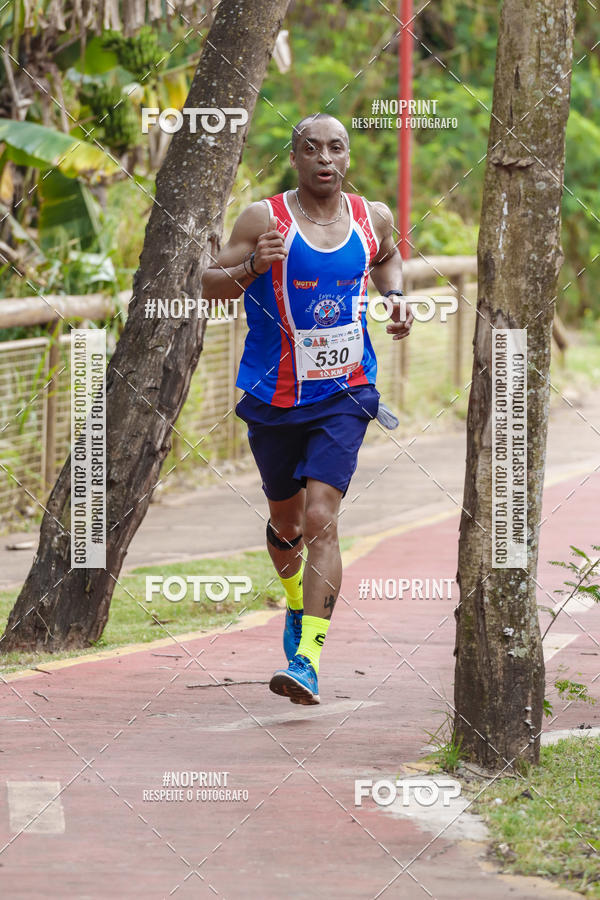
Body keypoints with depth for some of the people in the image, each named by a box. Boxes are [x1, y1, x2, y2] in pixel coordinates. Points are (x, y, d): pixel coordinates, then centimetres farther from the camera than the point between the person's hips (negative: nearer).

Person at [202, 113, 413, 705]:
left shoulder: (373, 219, 0)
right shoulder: (265, 219, -9)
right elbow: (210, 287, -8)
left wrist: (394, 297, 4)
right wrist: (253, 266, -27)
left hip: (343, 395, 0)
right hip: (274, 398, 0)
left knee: (321, 519, -16)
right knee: (285, 522, 16)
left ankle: (308, 659, -20)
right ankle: (297, 604, 49)